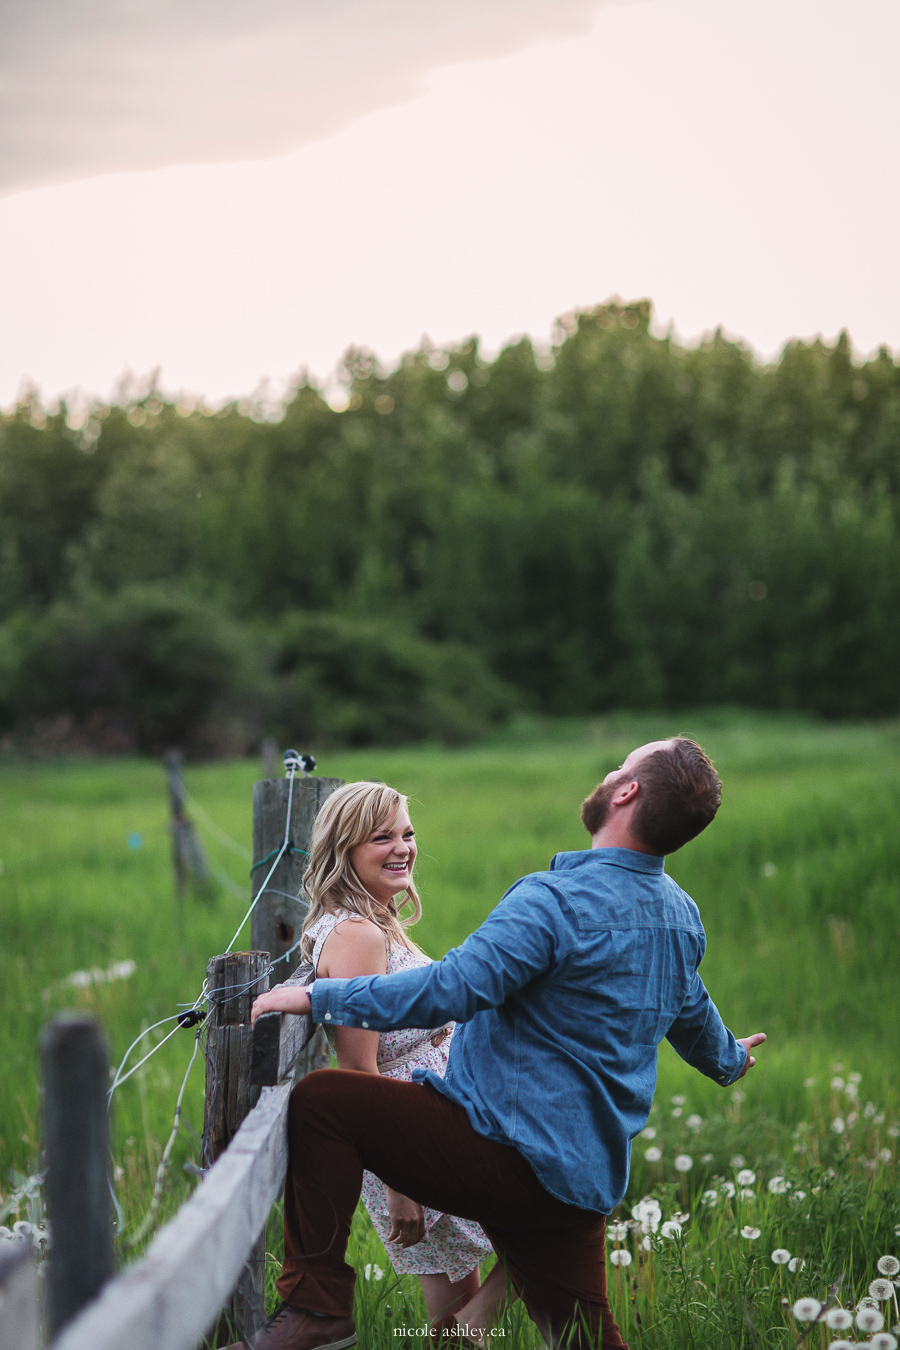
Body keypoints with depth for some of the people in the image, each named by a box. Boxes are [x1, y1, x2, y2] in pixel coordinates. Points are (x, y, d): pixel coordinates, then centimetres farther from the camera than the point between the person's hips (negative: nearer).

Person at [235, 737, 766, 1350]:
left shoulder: (557, 901, -18)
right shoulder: (682, 915, 10)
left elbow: (450, 989, -26)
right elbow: (691, 1013, 30)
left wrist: (317, 996, -19)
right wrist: (728, 1058, 53)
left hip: (507, 1157, -9)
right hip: (585, 1176, 9)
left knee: (320, 1101, -9)